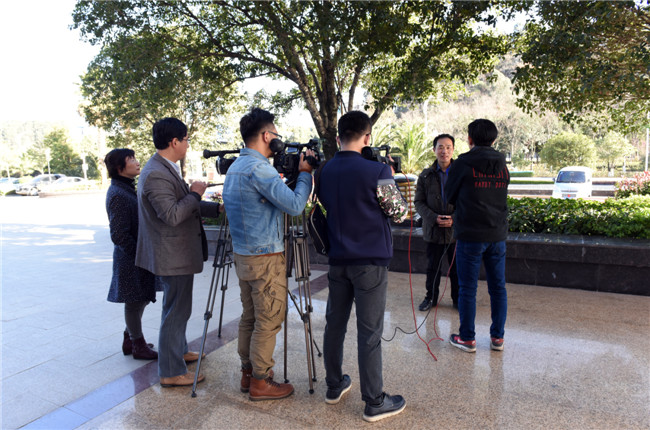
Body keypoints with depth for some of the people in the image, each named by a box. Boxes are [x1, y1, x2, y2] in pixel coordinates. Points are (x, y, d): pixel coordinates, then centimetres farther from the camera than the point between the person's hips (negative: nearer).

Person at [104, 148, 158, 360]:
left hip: (138, 256, 10)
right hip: (130, 259, -10)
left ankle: (130, 340, 33)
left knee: (140, 299, 18)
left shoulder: (128, 188, 11)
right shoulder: (117, 194, -20)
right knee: (134, 301, 4)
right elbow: (119, 235, -22)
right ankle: (138, 346, 19)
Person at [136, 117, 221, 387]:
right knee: (176, 312, -1)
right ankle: (171, 372, 12)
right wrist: (195, 193, -18)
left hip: (176, 252, 11)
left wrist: (217, 208, 9)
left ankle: (179, 351, 41)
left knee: (177, 309, 23)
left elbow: (186, 207, 15)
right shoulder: (156, 174, -23)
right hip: (172, 256, -11)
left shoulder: (167, 169, 11)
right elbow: (172, 215, -30)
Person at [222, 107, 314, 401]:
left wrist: (296, 172, 10)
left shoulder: (234, 167, 12)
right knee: (268, 321, 2)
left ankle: (248, 373, 29)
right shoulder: (258, 168, -19)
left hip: (243, 254, 10)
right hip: (265, 258, -10)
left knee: (249, 317, 17)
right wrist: (304, 173, -7)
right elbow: (294, 206, -20)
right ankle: (260, 382, 14)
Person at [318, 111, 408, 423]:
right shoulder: (376, 171, -14)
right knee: (369, 334, 1)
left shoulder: (325, 171, 4)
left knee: (335, 324, 15)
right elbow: (400, 213, -5)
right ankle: (374, 403, 13)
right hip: (370, 262, -6)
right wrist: (390, 179, 7)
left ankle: (334, 386, 31)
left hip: (338, 259, 6)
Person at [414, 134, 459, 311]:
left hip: (456, 230, -1)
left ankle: (458, 298, 28)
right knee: (432, 267, 11)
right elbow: (419, 202, 1)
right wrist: (434, 217, -14)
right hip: (433, 230, 1)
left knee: (457, 268, 9)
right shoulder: (425, 175, 3)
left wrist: (455, 218, -14)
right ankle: (431, 297, 28)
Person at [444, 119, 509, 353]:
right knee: (498, 287, 13)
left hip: (470, 235, -5)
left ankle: (467, 338, 13)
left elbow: (450, 196, 2)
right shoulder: (503, 166, 7)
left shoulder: (462, 164, -8)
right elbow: (500, 197, 15)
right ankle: (497, 337, 22)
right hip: (497, 235, 5)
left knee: (467, 289, 4)